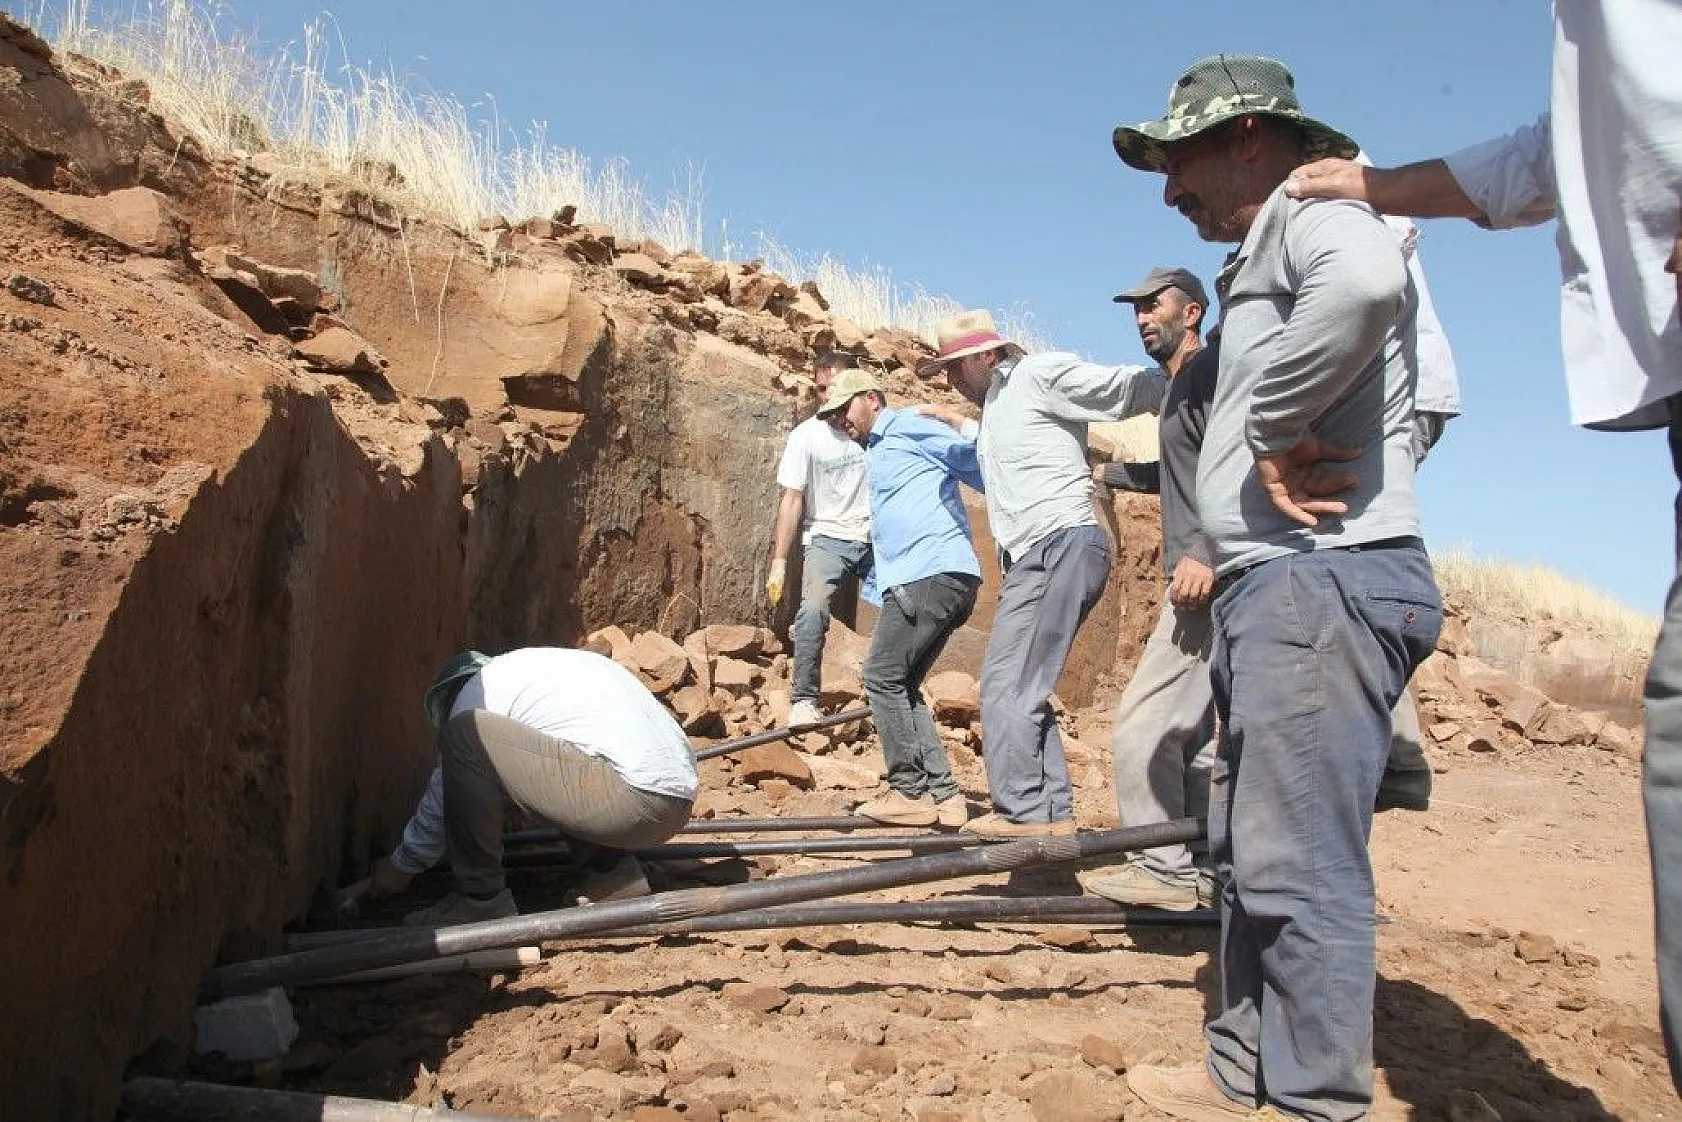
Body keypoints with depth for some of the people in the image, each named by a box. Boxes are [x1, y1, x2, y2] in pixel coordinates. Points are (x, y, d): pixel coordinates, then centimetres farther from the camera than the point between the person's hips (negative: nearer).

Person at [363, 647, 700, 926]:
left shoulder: (479, 688, 6)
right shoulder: (534, 665, 32)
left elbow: (445, 791, 12)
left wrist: (402, 865, 26)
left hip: (636, 799, -9)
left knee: (465, 736, -8)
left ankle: (481, 899, 0)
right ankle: (613, 870, 17)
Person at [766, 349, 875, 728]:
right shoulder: (805, 436, -4)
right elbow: (792, 499, -6)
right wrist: (779, 561, -12)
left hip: (876, 539, 3)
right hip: (828, 538, -3)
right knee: (813, 609, -26)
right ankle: (804, 700, -20)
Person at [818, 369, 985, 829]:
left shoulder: (905, 427, 0)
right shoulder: (876, 454, 29)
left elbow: (975, 460, -6)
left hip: (931, 575, -10)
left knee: (882, 678, -7)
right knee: (901, 686, 10)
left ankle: (911, 793, -3)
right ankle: (944, 795, 7)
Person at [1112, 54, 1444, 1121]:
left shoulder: (1314, 207, -5)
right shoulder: (1266, 260, 27)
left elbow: (1366, 279, -30)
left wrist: (1275, 435, -21)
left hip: (1322, 581, -11)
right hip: (1275, 587, 11)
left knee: (1300, 868, -9)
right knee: (1251, 853, 15)